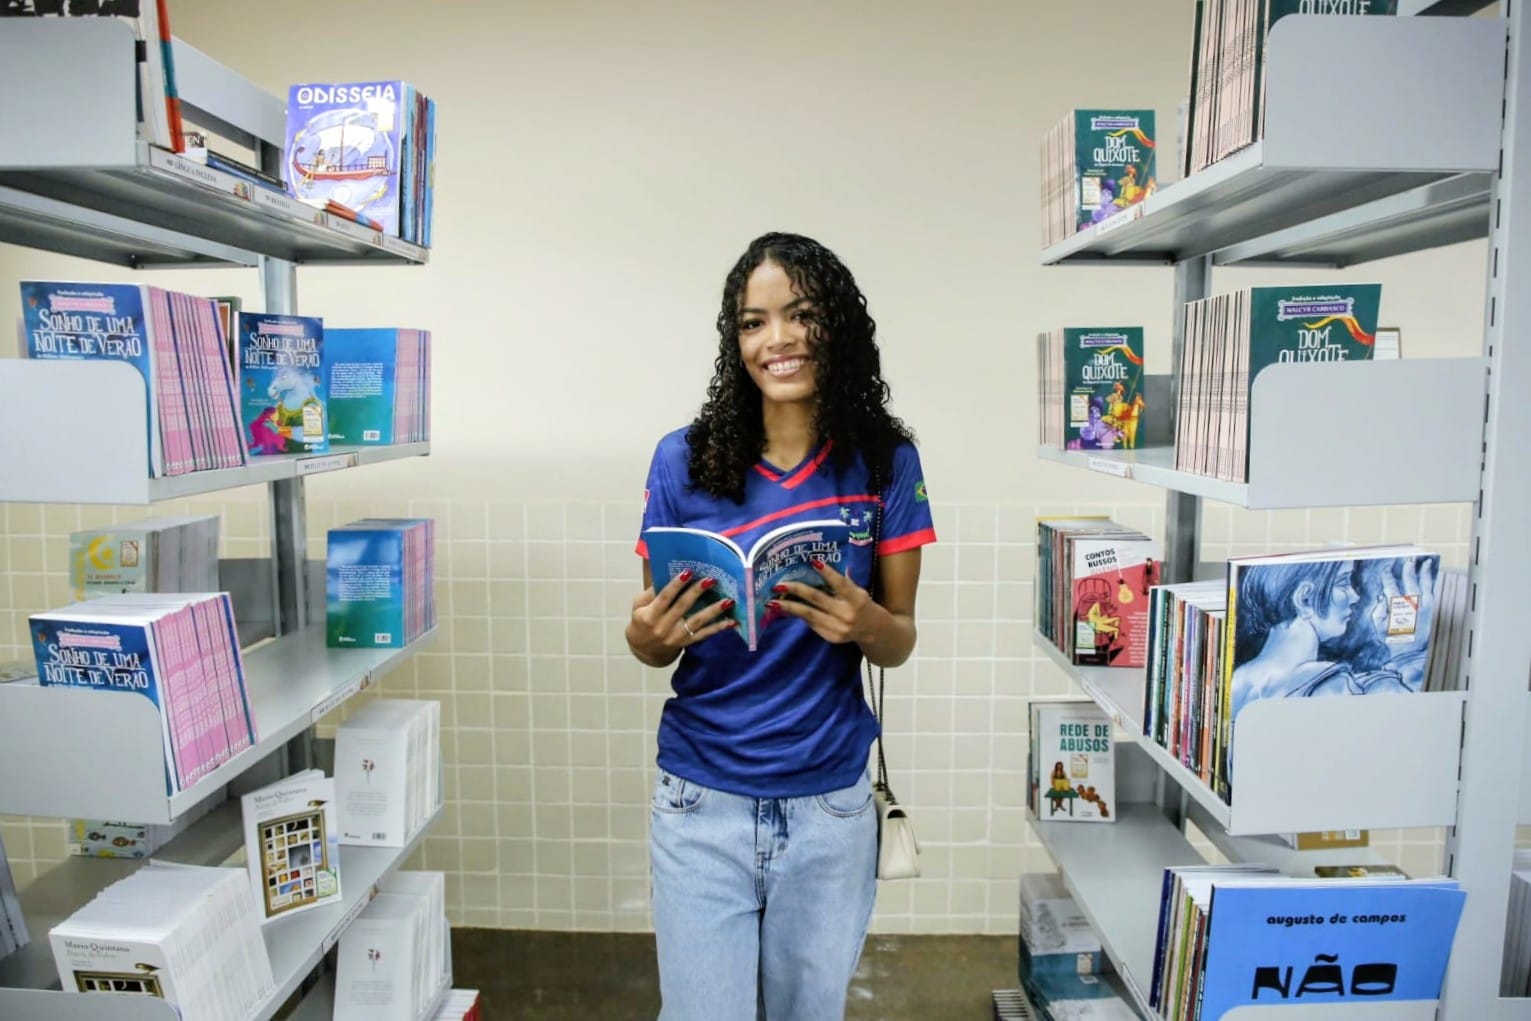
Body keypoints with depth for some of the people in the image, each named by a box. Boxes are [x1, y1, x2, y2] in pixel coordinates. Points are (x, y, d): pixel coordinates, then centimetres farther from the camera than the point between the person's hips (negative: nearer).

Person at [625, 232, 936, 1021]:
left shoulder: (885, 459, -5)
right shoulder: (684, 460, -7)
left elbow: (900, 642, -1)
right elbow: (654, 639, 2)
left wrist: (865, 624, -23)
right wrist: (646, 637, -21)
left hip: (830, 807, 1)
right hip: (702, 805, -1)